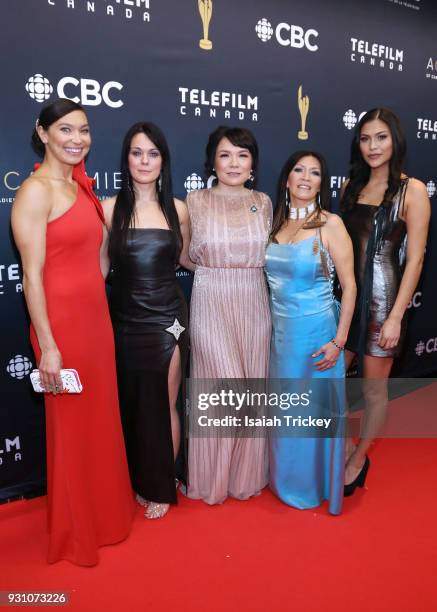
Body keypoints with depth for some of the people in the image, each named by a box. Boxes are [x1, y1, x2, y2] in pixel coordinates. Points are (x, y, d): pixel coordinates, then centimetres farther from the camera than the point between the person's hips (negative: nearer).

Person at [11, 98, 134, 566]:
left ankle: (105, 514, 39)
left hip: (96, 317, 8)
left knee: (102, 419, 17)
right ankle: (74, 533, 30)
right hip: (61, 322, -7)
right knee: (71, 427, 7)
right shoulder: (36, 191, -11)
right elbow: (32, 273, -16)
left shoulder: (80, 187, 12)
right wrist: (47, 346, -17)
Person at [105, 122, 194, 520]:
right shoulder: (110, 209, -3)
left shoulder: (177, 209, 2)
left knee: (164, 406, 8)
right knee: (132, 406, 12)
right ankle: (141, 483, 35)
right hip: (125, 320, 0)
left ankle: (162, 488, 29)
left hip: (167, 319, 0)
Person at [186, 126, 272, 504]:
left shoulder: (263, 202, 6)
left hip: (253, 306, 3)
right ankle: (213, 478, 24)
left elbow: (270, 254, 13)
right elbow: (188, 256, 5)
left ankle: (247, 474, 31)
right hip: (211, 306, -3)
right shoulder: (196, 201, -1)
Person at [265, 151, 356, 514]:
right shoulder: (277, 223, 6)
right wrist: (270, 326, 9)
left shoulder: (330, 224, -9)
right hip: (280, 331, 5)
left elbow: (349, 286, -10)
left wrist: (339, 341, -14)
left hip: (315, 332, -5)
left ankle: (313, 486, 32)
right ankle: (285, 479, 40)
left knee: (313, 410, 9)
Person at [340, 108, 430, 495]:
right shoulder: (351, 187, 8)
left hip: (382, 298, -5)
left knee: (374, 389, 9)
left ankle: (358, 459, 31)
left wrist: (396, 316, -15)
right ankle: (345, 443, 35)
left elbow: (415, 259, -10)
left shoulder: (412, 190, -6)